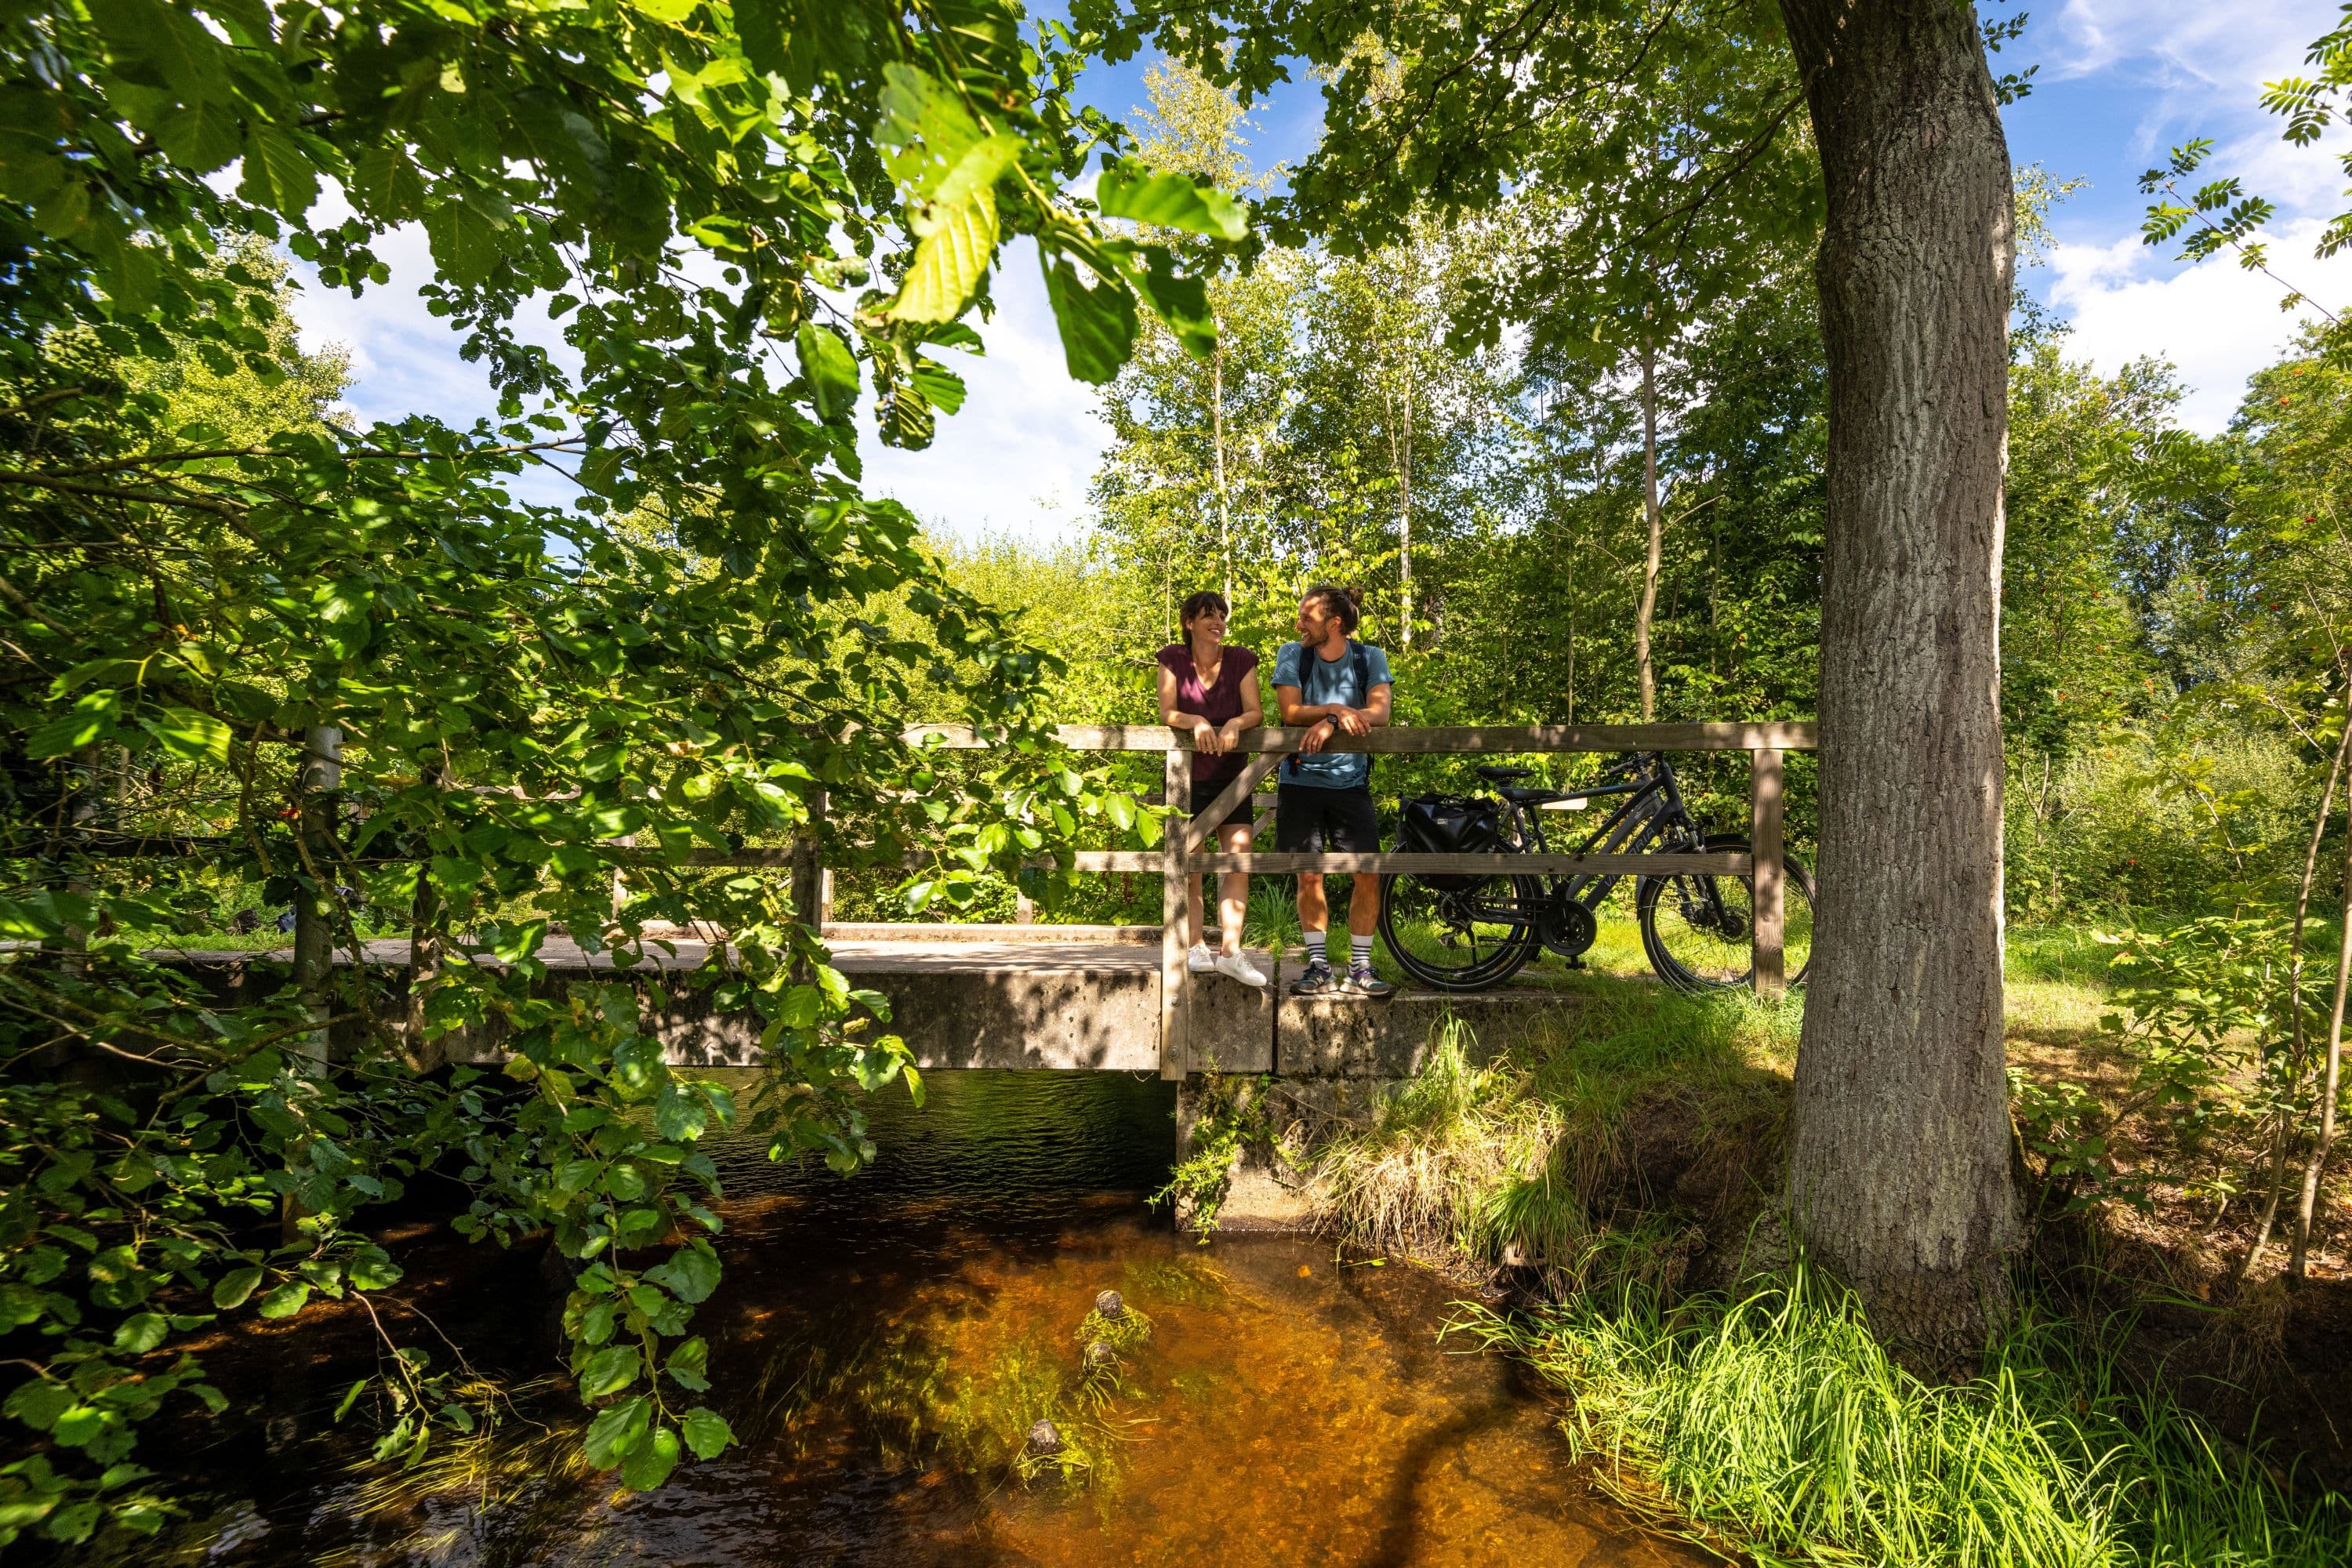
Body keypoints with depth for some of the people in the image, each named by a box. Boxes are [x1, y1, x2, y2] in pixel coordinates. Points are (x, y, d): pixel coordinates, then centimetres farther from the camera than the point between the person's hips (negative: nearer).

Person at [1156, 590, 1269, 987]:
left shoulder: (1241, 660, 2)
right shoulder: (1173, 659, -1)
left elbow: (1256, 712, -6)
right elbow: (1167, 712, -10)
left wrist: (1235, 723, -27)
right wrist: (1196, 721, -29)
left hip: (1230, 776, 1)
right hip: (1185, 776, -1)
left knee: (1238, 861, -9)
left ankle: (1230, 950, -8)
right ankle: (1196, 947, 10)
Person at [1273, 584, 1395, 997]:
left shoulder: (1370, 658, 1)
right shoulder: (1293, 654, 1)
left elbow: (1379, 712, -14)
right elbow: (1290, 711, -10)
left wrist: (1331, 722, -26)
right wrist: (1336, 708, -20)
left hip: (1350, 782, 0)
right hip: (1301, 781, 0)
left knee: (1369, 875, -5)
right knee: (1309, 877, 1)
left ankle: (1360, 968, 7)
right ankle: (1319, 967, 14)